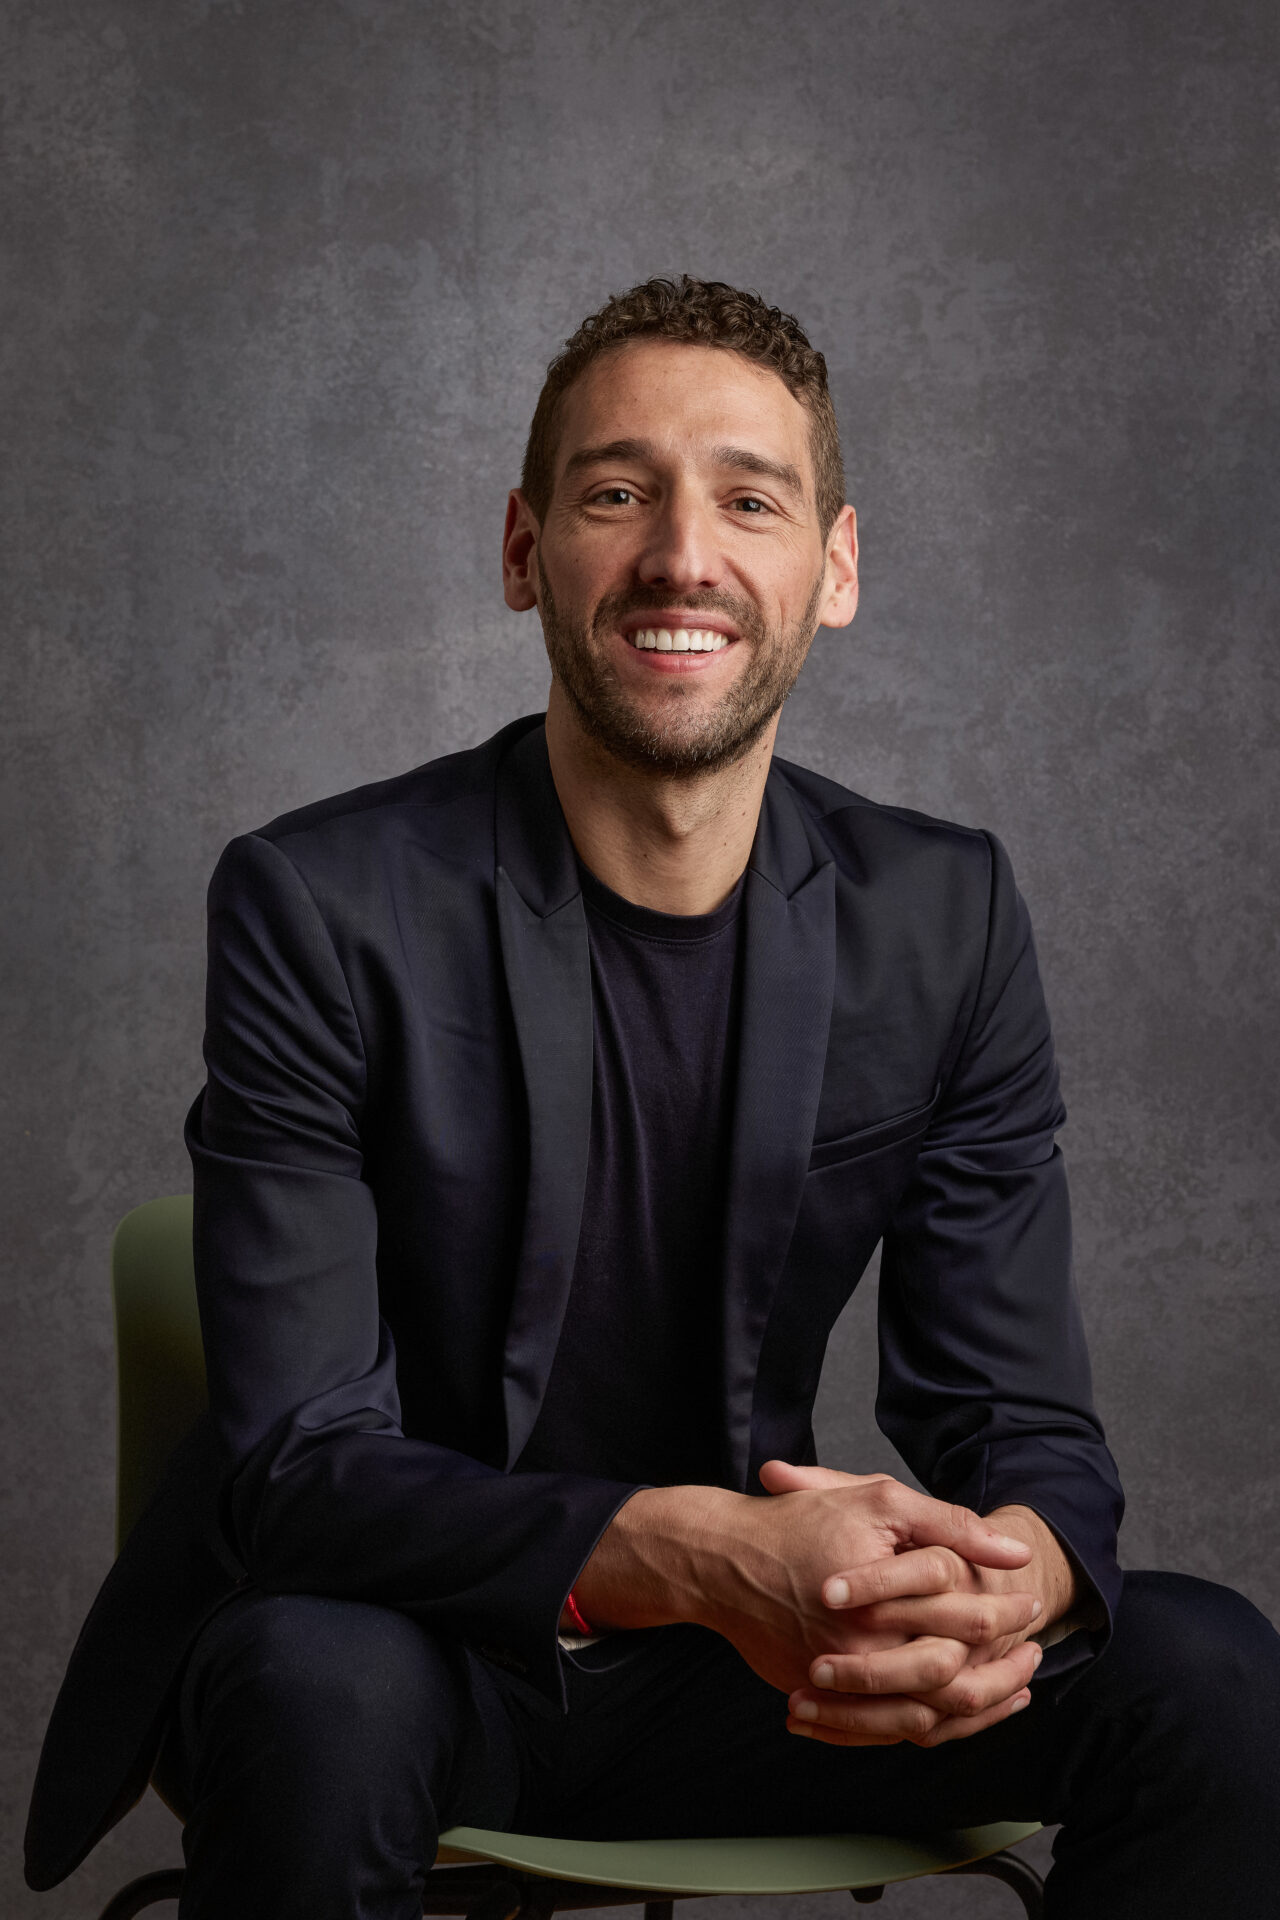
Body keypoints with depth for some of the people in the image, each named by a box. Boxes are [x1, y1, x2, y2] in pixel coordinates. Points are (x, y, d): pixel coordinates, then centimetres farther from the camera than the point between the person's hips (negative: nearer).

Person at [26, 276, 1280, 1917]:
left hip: (747, 1661, 4)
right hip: (409, 1645, -3)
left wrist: (1012, 1579, -30)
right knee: (316, 1690, -37)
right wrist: (691, 1554, -38)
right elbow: (298, 1465, -21)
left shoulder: (945, 920, -4)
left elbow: (1017, 1418, -4)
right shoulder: (318, 908, -16)